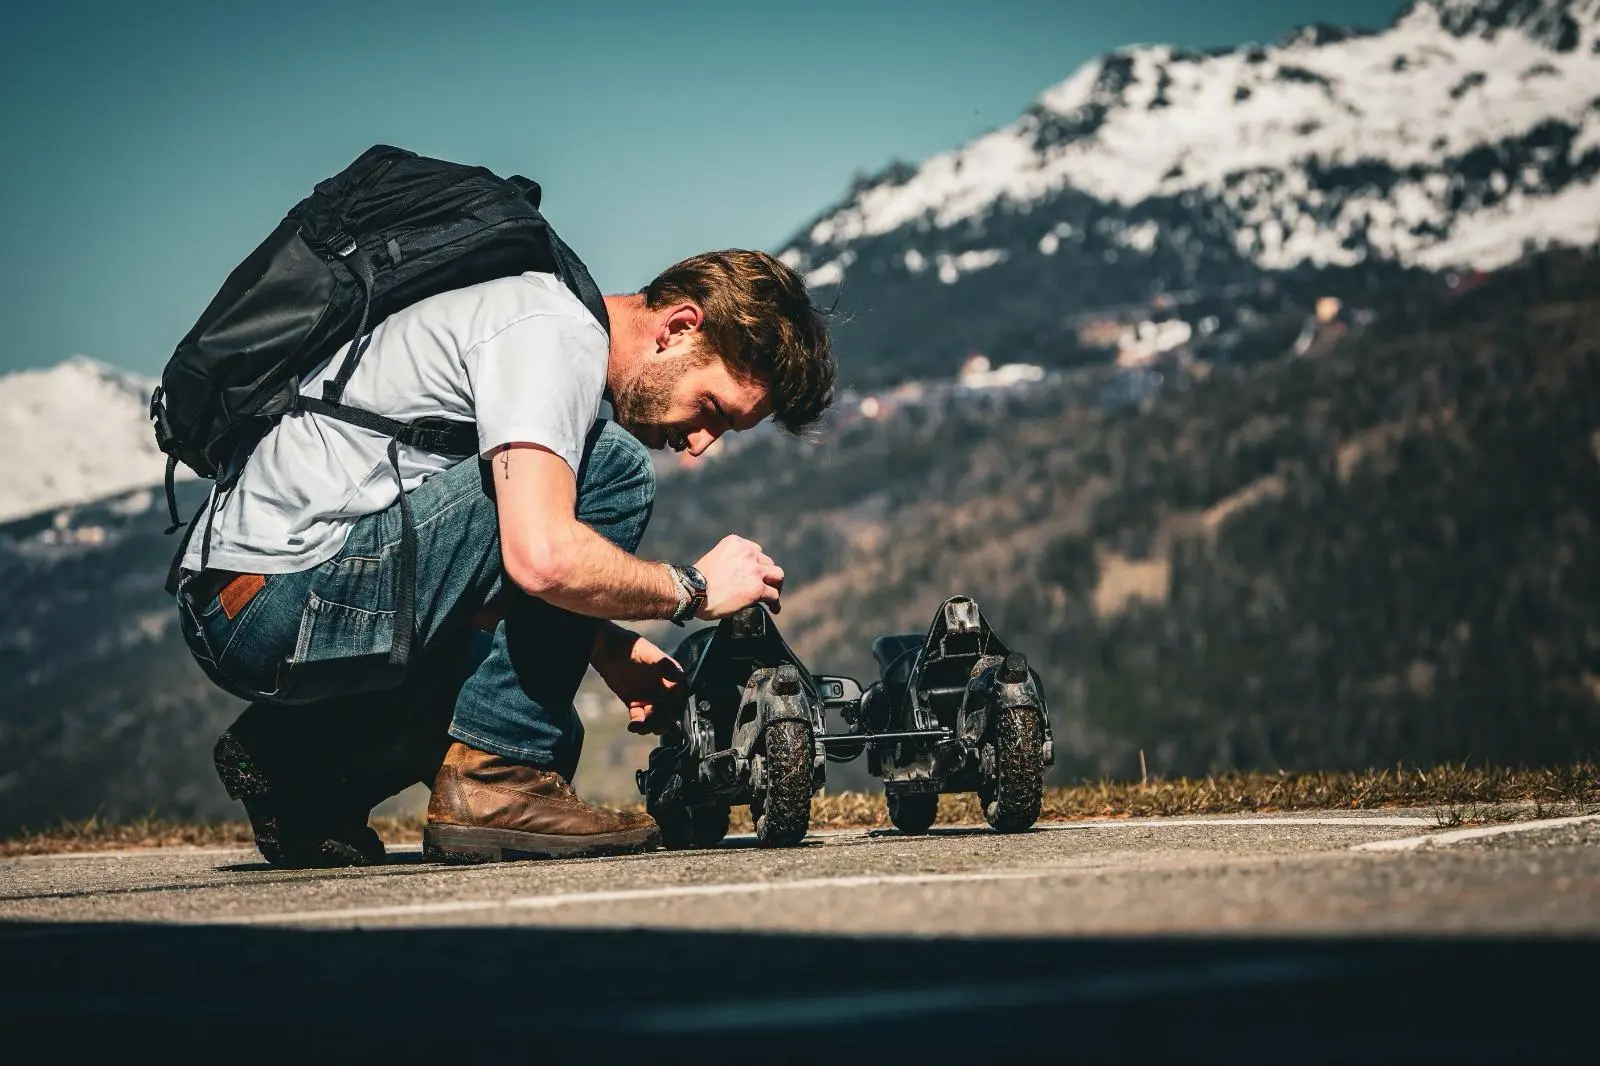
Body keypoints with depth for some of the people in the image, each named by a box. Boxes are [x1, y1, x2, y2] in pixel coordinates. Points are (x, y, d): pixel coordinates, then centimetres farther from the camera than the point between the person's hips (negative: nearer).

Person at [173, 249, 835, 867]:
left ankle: (299, 763, 17)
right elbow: (542, 557, -28)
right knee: (612, 470, -15)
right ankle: (495, 780, -12)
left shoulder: (563, 334, 17)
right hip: (285, 607, -11)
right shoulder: (554, 335, -14)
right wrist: (692, 589, -12)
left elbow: (493, 571, 24)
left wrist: (606, 648, 10)